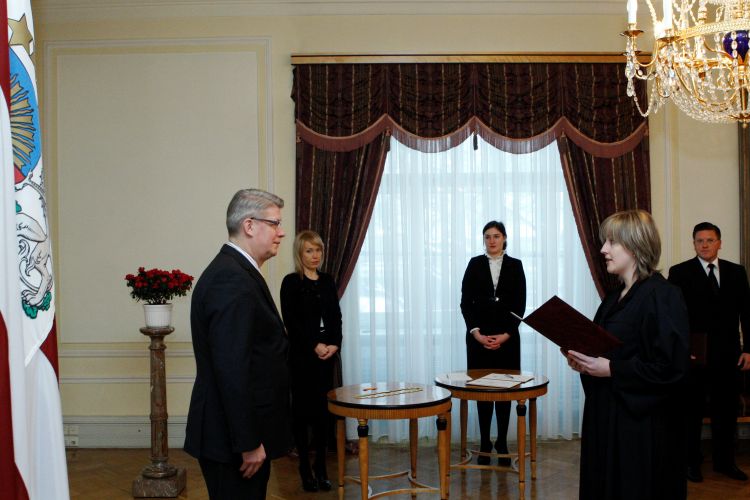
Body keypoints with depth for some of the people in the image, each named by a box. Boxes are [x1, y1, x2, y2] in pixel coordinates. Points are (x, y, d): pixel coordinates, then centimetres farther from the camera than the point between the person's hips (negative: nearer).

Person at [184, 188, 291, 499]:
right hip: (234, 439, -10)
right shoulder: (233, 281, -21)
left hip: (239, 431, 10)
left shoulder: (233, 271, 12)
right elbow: (233, 370, -26)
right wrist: (249, 443, -22)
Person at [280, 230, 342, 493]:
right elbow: (290, 321, -9)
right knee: (302, 409, 1)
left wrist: (334, 344, -5)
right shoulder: (291, 282, -3)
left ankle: (321, 468, 13)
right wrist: (315, 346, -14)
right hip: (302, 355, -4)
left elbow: (336, 316, 10)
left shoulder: (327, 281, 12)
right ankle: (305, 469, 10)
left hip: (327, 354, 4)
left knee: (322, 410, 5)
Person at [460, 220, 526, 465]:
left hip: (507, 336, 0)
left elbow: (520, 304, 1)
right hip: (479, 336, 0)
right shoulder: (475, 264, 4)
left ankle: (502, 443, 12)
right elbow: (465, 302, 1)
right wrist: (476, 332, -10)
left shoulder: (515, 265, 4)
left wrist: (506, 334, -9)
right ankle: (484, 444, 9)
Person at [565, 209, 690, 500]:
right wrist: (583, 360, 2)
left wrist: (610, 369, -19)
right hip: (606, 417, 8)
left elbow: (670, 367, -21)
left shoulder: (662, 296, -15)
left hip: (643, 426, -8)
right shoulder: (615, 297, 12)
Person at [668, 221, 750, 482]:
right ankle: (691, 461, 23)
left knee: (726, 409, 10)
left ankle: (724, 461, 26)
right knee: (692, 411, 10)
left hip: (728, 354, 3)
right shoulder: (680, 272, -3)